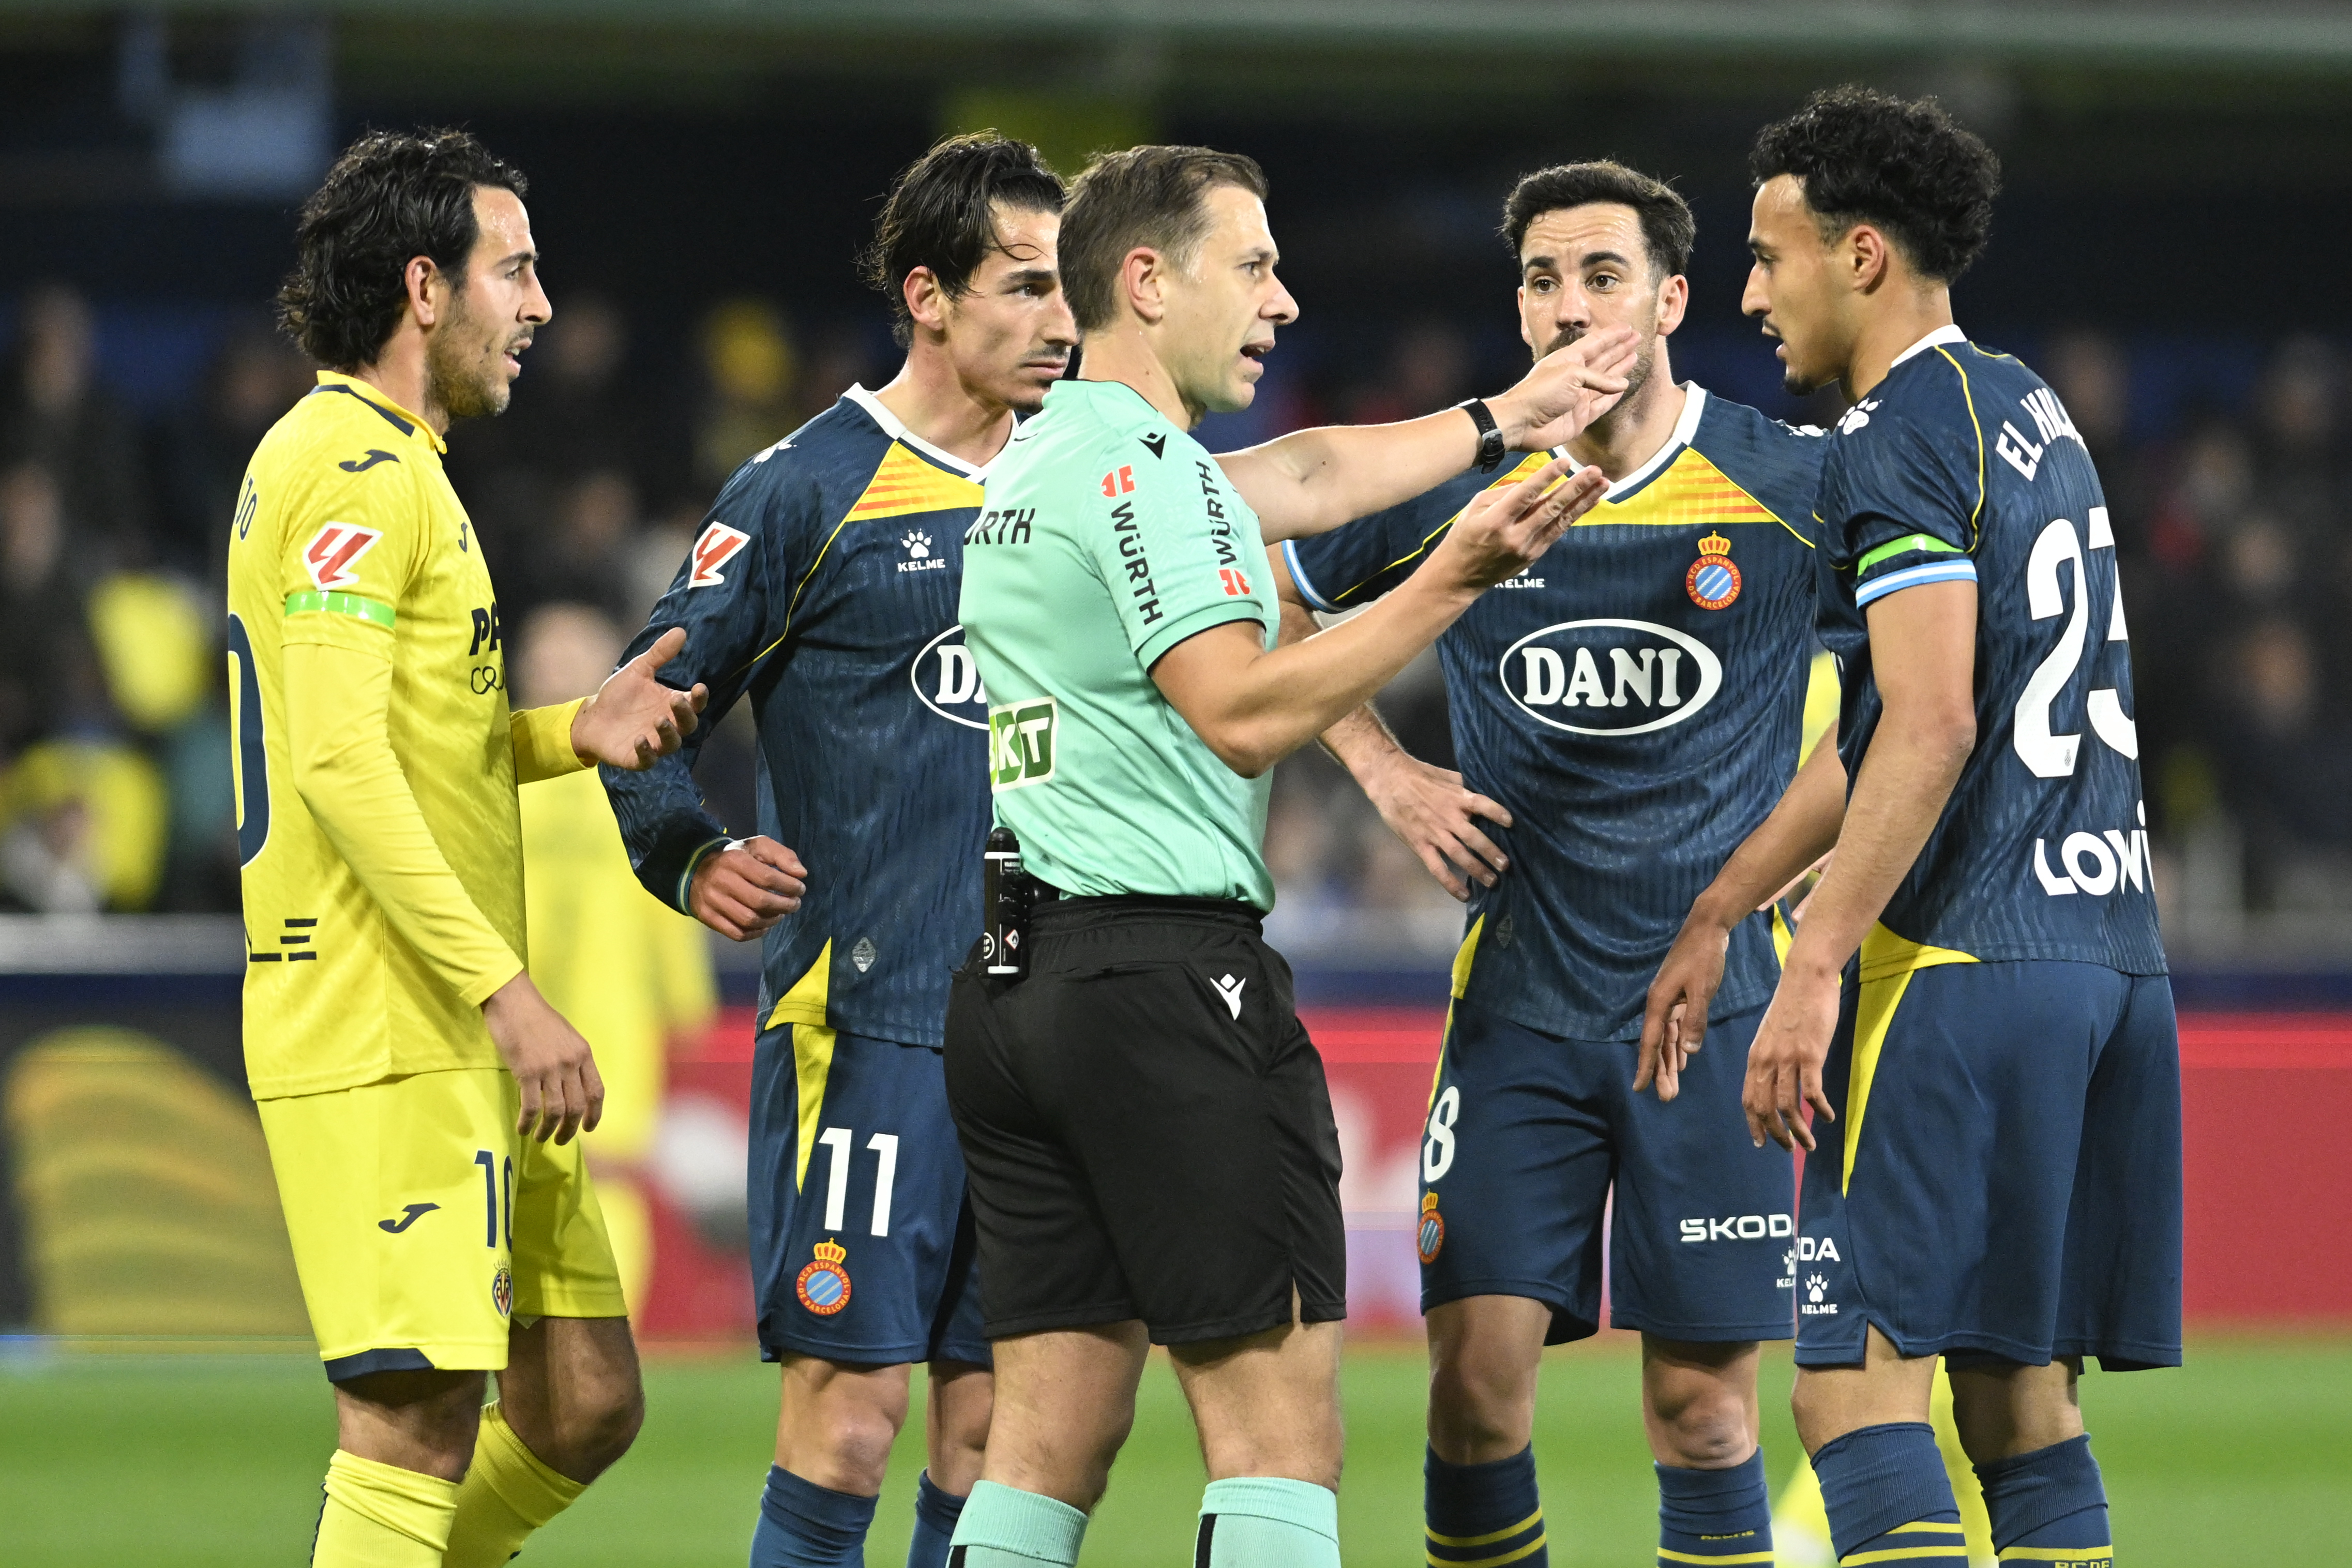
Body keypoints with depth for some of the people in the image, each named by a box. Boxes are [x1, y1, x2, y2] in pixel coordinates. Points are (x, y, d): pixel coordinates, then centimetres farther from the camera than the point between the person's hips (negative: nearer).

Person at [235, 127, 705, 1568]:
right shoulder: (354, 470, -12)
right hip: (383, 1038, -10)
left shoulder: (395, 466, 22)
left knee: (585, 1403, 9)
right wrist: (506, 990, -24)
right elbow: (337, 762, -21)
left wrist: (572, 733, 8)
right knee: (418, 1422, -11)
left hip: (462, 1040, 10)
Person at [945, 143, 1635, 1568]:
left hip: (1008, 994, 9)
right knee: (1281, 1425, -9)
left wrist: (1501, 421, 38)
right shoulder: (1138, 464, -10)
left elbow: (1300, 477, 31)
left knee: (1053, 1438, 6)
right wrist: (1455, 580, -20)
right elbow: (1243, 712, -19)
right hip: (1165, 971, -9)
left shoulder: (1032, 463, 19)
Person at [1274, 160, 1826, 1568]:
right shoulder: (1452, 490, 1)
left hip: (1716, 997, -2)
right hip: (1518, 1008, 2)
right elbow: (1262, 604, 18)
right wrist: (1383, 768, 6)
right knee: (1478, 1374, -6)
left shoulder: (1795, 487, -5)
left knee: (1703, 1398, -1)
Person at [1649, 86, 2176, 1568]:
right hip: (2111, 948, 9)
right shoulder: (2030, 410, 20)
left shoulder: (1898, 437, -9)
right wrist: (1716, 913, 28)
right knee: (2023, 1395, 9)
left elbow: (1931, 732, -19)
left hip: (1964, 962, -9)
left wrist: (1814, 970, -20)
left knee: (1859, 1383, -9)